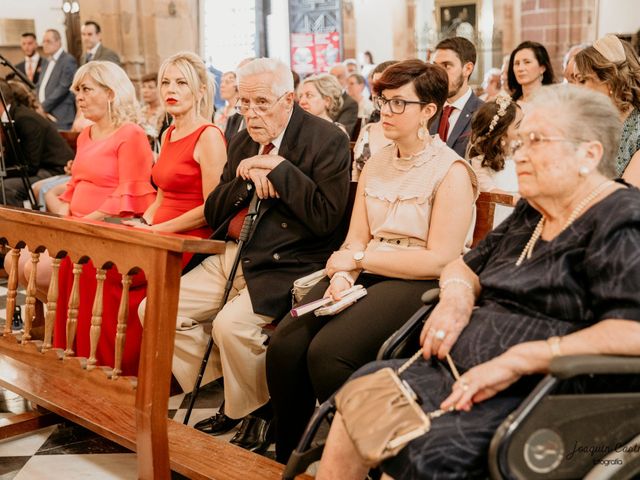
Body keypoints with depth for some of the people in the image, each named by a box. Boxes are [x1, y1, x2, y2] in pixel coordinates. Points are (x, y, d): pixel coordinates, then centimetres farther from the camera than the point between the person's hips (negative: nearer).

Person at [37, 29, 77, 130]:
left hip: (60, 118, -7)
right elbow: (39, 86, 22)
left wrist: (44, 107, -13)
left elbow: (63, 88, -14)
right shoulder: (47, 62, 21)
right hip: (44, 115, 7)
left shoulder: (68, 61, -6)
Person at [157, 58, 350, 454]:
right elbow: (213, 213, 13)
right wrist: (248, 180, -6)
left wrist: (279, 166, -15)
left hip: (285, 265, -8)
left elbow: (326, 217, -17)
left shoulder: (327, 140, -6)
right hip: (230, 257, 8)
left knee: (232, 325, -30)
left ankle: (256, 410, 1)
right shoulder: (243, 142, 16)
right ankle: (229, 396, 13)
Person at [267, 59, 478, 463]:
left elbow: (439, 260, -12)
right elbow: (356, 239, 11)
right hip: (366, 276, 6)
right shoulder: (375, 164, 16)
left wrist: (361, 258, -10)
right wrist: (343, 274, -12)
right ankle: (287, 458, -1)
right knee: (284, 345, -19)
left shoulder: (451, 171, -5)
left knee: (327, 352, -29)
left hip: (419, 284, -6)